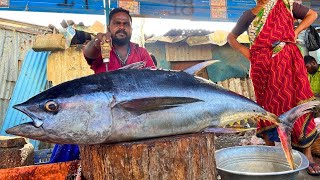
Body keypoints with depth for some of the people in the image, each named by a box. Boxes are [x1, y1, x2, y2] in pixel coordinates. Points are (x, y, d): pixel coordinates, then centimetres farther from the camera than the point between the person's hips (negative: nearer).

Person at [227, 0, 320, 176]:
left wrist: (296, 31, 2)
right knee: (268, 105, 3)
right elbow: (231, 36, 23)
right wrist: (241, 49, 5)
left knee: (297, 102, -5)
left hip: (287, 62, -1)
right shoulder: (248, 15, 15)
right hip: (261, 67, 1)